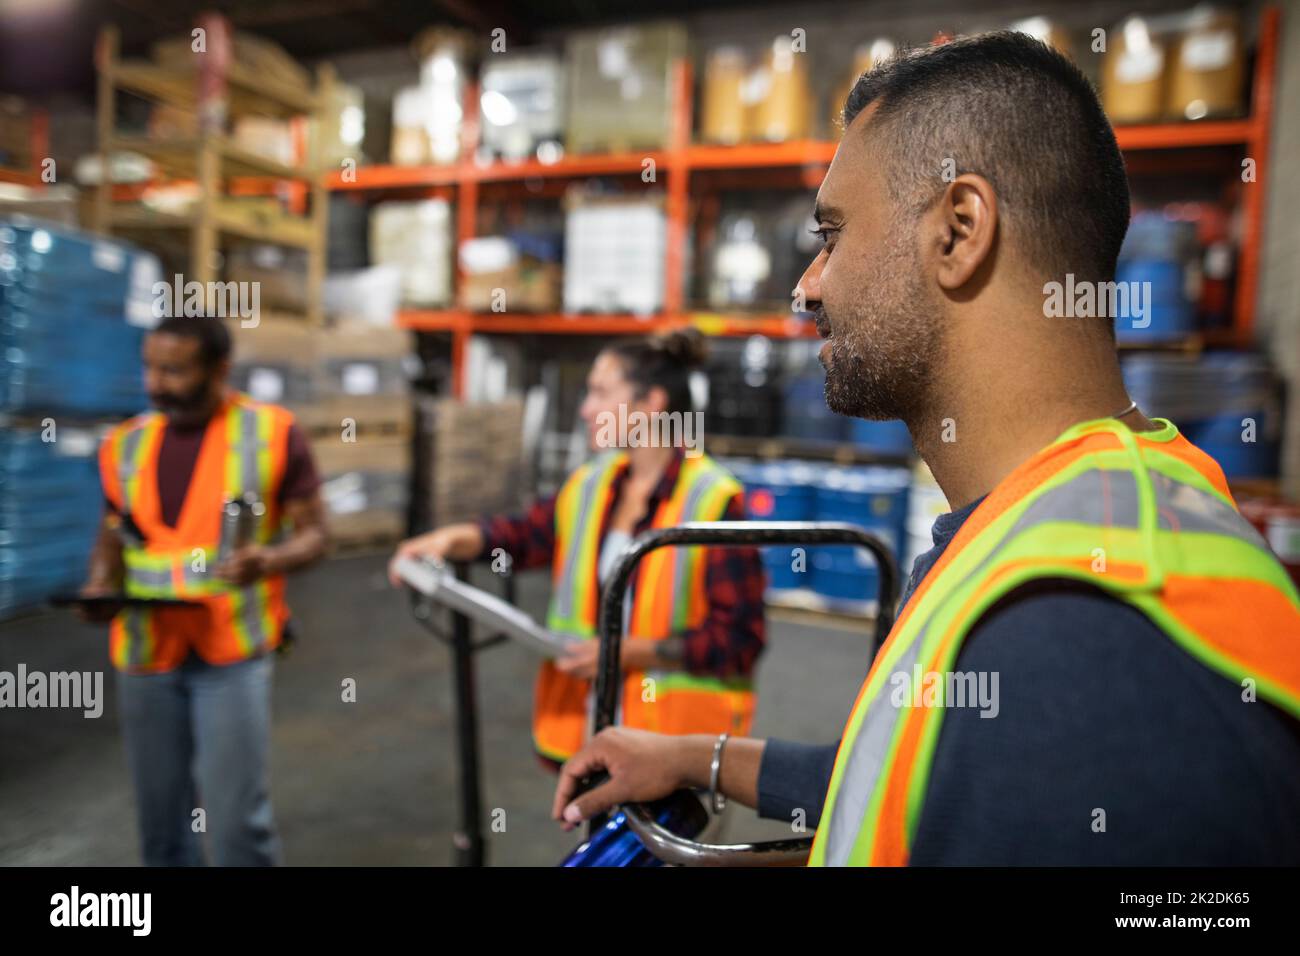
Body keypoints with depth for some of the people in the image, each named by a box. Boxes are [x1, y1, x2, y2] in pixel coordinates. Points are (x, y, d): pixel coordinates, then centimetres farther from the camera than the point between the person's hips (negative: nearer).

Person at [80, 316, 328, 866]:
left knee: (237, 817, -4)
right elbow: (112, 536, 18)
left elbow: (313, 533, -2)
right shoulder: (126, 444, 7)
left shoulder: (272, 433, -5)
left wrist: (269, 560, -23)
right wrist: (100, 585, -3)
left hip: (233, 651, -4)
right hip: (144, 652, 4)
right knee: (160, 815, 13)